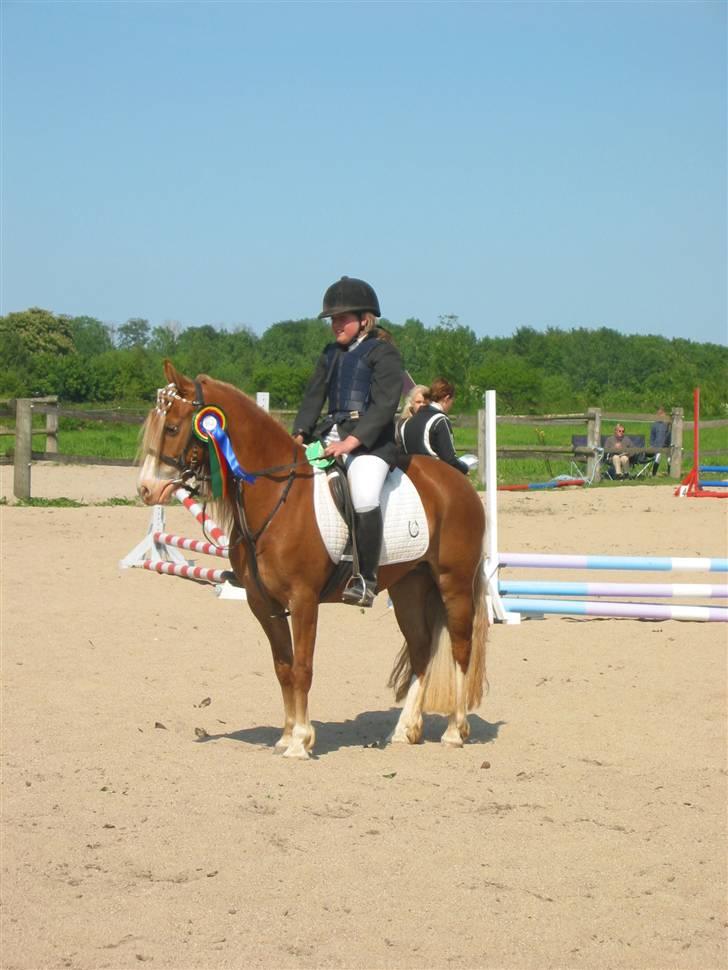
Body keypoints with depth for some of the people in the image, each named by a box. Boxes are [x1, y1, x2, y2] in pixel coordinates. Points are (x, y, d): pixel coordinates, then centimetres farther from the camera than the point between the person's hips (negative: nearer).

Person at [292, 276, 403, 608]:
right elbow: (314, 395, 17)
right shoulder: (331, 354, 19)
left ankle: (366, 579, -21)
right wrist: (300, 434, -1)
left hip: (372, 439, -8)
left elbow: (384, 405, -13)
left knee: (364, 497, -31)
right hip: (331, 432, 8)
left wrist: (352, 441, -23)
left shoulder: (383, 352, -4)